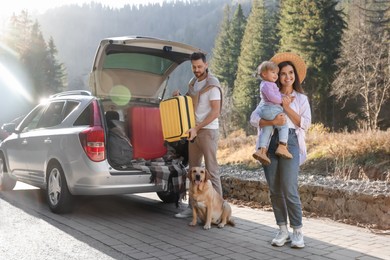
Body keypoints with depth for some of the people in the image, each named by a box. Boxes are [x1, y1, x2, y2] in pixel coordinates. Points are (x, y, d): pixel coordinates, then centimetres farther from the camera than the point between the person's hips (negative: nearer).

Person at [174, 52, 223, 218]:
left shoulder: (212, 85, -11)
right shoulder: (192, 83, 13)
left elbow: (215, 112, -17)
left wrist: (197, 128, -20)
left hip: (208, 131, -8)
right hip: (194, 131, 8)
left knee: (211, 170, -6)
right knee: (193, 169, 11)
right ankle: (193, 206, 20)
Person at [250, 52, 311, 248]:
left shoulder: (301, 98, 13)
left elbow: (305, 124, 0)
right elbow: (254, 119, 1)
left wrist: (286, 107, -4)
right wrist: (272, 121, -17)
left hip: (290, 143, -2)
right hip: (269, 143, 2)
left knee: (289, 190, -11)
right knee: (274, 190, 3)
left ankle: (297, 232, 1)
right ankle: (282, 230, 13)